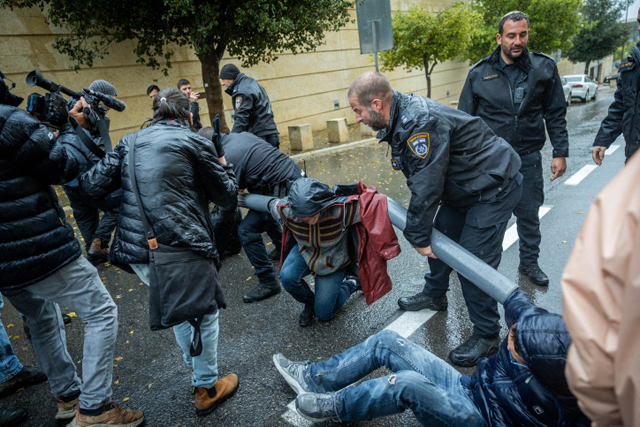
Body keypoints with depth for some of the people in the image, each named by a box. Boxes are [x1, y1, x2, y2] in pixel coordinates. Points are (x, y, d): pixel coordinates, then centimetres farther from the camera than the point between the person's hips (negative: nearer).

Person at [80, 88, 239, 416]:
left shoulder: (130, 143, 11)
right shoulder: (194, 143, -2)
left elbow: (92, 186, 8)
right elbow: (227, 196, 3)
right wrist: (225, 167, 22)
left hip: (135, 251, 6)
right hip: (181, 248, -6)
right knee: (205, 312, 16)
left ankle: (197, 367, 45)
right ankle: (207, 389, 29)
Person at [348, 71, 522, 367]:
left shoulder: (420, 122, -31)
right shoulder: (401, 118, 2)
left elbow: (426, 185, -30)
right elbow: (418, 178, 9)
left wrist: (417, 236, -19)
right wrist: (420, 231, 13)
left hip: (493, 188, -10)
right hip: (463, 187, 10)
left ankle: (487, 336, 9)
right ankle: (434, 295, 42)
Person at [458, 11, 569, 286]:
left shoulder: (544, 68, 1)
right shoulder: (479, 73, -2)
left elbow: (556, 115, 6)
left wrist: (560, 153, 0)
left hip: (528, 158, 2)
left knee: (529, 213, 13)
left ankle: (529, 262, 34)